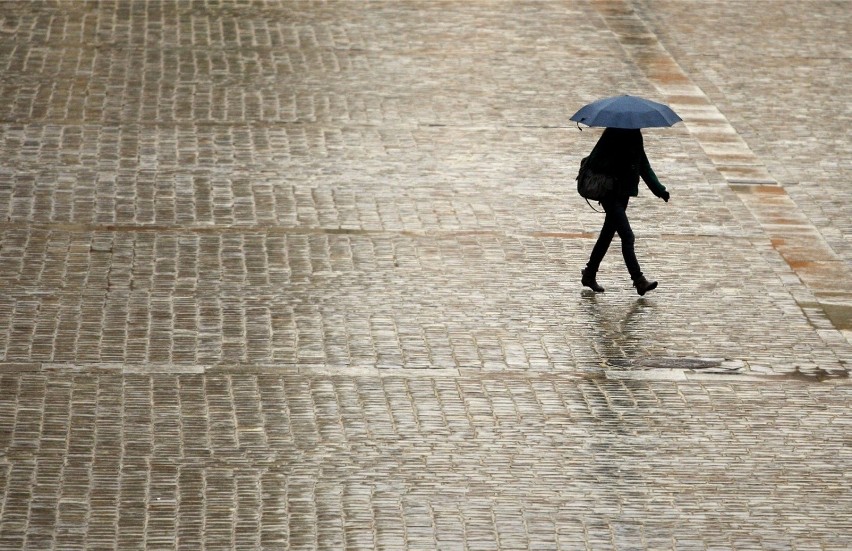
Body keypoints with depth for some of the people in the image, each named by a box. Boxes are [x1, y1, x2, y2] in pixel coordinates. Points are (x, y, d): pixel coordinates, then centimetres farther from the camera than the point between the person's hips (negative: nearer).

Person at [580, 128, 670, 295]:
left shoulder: (636, 136, 9)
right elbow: (594, 161, -17)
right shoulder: (613, 134, -14)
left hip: (623, 193, 8)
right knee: (627, 236, -11)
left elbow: (644, 165, 14)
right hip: (610, 193, -8)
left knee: (608, 234, 15)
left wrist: (660, 190, 8)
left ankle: (589, 275, 26)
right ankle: (639, 281, -12)